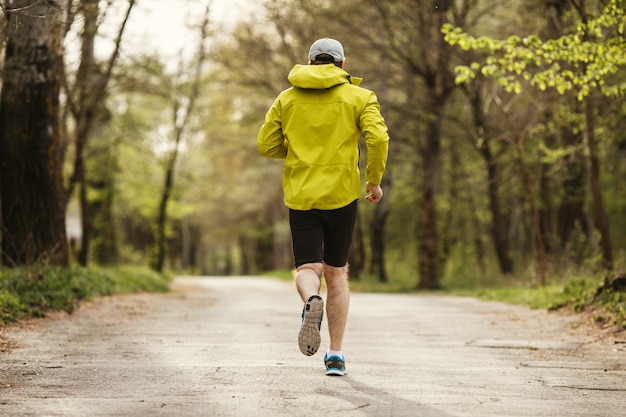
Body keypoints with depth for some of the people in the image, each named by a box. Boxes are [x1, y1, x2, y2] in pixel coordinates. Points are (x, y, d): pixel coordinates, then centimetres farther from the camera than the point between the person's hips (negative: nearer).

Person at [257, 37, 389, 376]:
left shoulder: (286, 99, 9)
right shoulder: (359, 97, 3)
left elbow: (266, 145, 6)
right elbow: (378, 138, -12)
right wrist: (375, 180, 1)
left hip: (300, 195, 0)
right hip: (341, 194, 0)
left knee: (307, 268, 3)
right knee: (336, 273, 11)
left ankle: (312, 301, -34)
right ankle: (336, 354, 8)